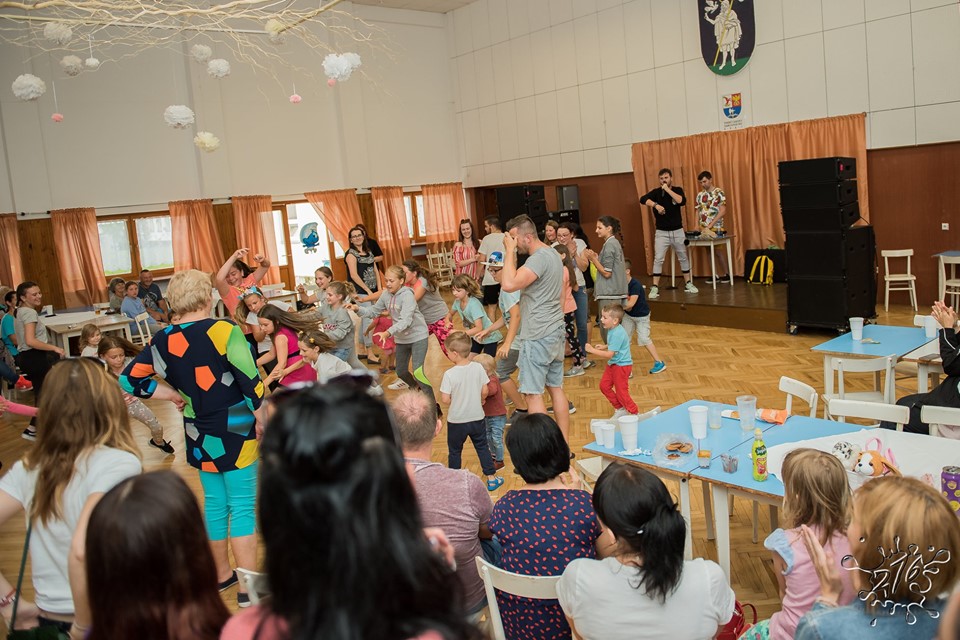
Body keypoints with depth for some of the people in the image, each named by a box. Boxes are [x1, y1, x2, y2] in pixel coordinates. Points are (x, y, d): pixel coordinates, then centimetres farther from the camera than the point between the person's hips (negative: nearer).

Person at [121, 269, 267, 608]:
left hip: (198, 435, 6)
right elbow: (251, 382, -16)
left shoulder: (162, 340, 0)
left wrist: (173, 395, 5)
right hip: (235, 432, -5)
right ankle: (248, 590, 4)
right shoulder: (224, 331, -17)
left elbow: (130, 380, 2)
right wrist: (260, 416, -2)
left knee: (214, 502, 18)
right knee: (243, 506, 1)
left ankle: (221, 574, 32)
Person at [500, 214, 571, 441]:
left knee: (533, 392, -3)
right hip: (555, 330, 10)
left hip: (538, 335, -10)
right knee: (556, 387, 13)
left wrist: (510, 250, -21)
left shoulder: (539, 258, -19)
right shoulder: (553, 254, 13)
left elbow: (510, 284, -29)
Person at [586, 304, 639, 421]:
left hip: (622, 365, -10)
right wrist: (604, 346, 6)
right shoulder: (612, 330, 1)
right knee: (604, 386, 11)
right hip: (613, 363, 10)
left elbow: (609, 354, -29)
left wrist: (592, 350, -26)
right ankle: (620, 409, 24)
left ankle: (635, 414, 17)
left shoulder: (617, 334, -28)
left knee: (621, 392, 0)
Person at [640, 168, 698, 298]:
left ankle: (688, 284, 23)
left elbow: (682, 201, -19)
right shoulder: (656, 192, -3)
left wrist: (668, 190, -19)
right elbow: (643, 200, -20)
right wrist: (656, 205, -33)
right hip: (661, 232, -2)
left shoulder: (677, 190, 2)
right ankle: (655, 288, -9)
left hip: (678, 231, 2)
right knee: (658, 259, -10)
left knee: (683, 258, 11)